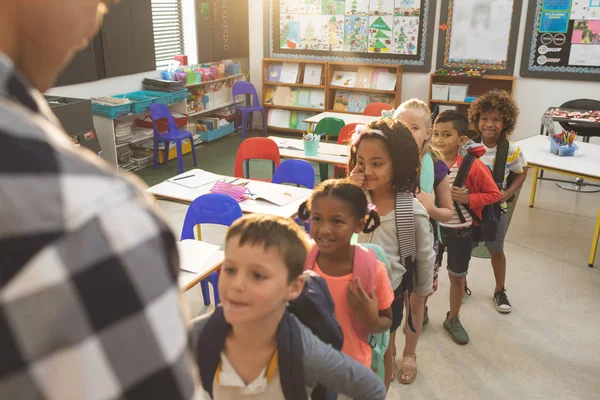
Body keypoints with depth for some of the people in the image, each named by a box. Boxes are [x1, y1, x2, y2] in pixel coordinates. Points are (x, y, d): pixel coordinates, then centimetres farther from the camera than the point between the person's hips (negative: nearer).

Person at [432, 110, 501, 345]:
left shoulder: (473, 166, -17)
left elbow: (493, 194, -9)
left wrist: (468, 199, -21)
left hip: (460, 231, -1)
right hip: (432, 226, 1)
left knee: (457, 277, 15)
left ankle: (453, 319, 36)